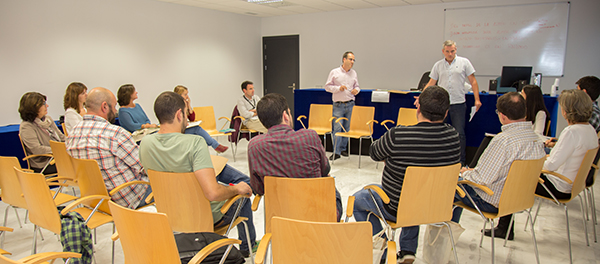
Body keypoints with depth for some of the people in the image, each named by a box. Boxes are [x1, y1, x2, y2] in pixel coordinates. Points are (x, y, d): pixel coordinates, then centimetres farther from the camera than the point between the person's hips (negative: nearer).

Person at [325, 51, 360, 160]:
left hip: (350, 104, 4)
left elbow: (357, 86, 18)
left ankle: (343, 148, 22)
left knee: (346, 128, 10)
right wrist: (339, 88, -16)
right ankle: (336, 152, -6)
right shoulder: (334, 72, -2)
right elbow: (327, 86, -2)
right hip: (338, 105, -4)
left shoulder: (354, 73, 10)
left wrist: (356, 90, -5)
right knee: (337, 128, -8)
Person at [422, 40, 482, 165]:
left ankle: (461, 161, 6)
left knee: (460, 133, -3)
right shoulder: (438, 65, 10)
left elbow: (473, 81, 4)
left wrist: (477, 99, -4)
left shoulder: (464, 62, 4)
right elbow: (431, 83, 10)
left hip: (458, 103, -2)